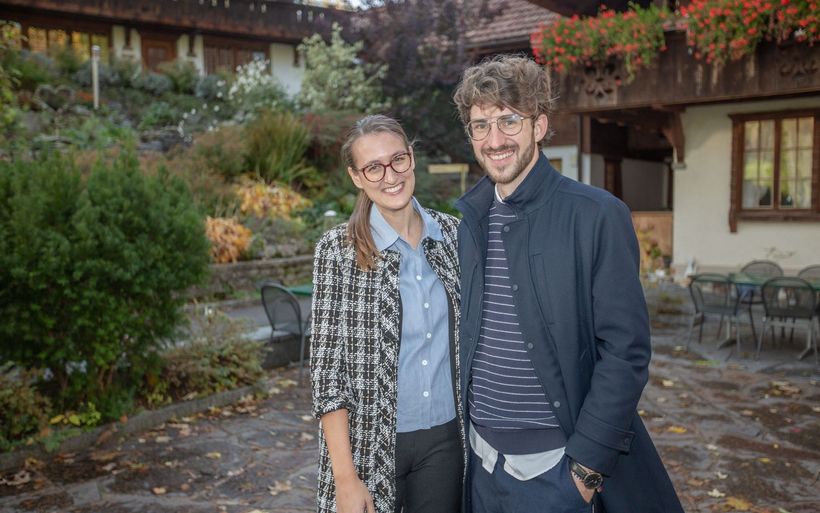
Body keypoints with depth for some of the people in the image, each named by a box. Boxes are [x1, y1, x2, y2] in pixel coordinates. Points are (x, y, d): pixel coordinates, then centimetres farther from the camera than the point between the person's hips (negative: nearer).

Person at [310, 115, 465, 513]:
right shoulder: (338, 249, -11)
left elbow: (469, 336, 9)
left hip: (446, 439, 3)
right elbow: (327, 367, -10)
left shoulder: (453, 234, -1)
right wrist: (346, 476, -14)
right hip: (372, 441, -3)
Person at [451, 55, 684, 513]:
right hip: (481, 458, 5)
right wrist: (462, 431, 7)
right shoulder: (468, 219, 4)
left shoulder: (597, 216, -12)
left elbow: (626, 350, -13)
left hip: (554, 463, -5)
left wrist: (587, 465, -15)